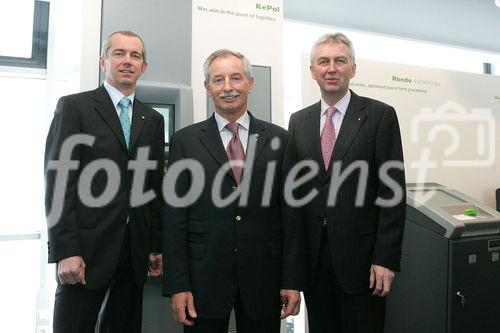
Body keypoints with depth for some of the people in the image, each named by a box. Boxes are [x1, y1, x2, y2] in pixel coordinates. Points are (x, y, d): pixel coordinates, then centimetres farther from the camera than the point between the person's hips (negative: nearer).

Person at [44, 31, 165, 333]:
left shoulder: (153, 119, 13)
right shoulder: (74, 106, 0)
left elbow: (155, 188, 12)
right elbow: (58, 181, -7)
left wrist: (157, 246, 9)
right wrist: (66, 251, -13)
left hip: (136, 251, 4)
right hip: (86, 250, -4)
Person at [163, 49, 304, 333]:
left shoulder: (279, 139, 2)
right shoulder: (185, 141, 1)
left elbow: (291, 213, 1)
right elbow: (174, 218, -1)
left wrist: (293, 281, -1)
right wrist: (177, 285, -5)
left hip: (264, 279, 1)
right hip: (203, 279, 0)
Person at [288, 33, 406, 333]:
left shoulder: (380, 115, -3)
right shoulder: (298, 121, 8)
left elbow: (392, 191, -7)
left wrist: (386, 258, -11)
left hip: (360, 255, -3)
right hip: (312, 256, 4)